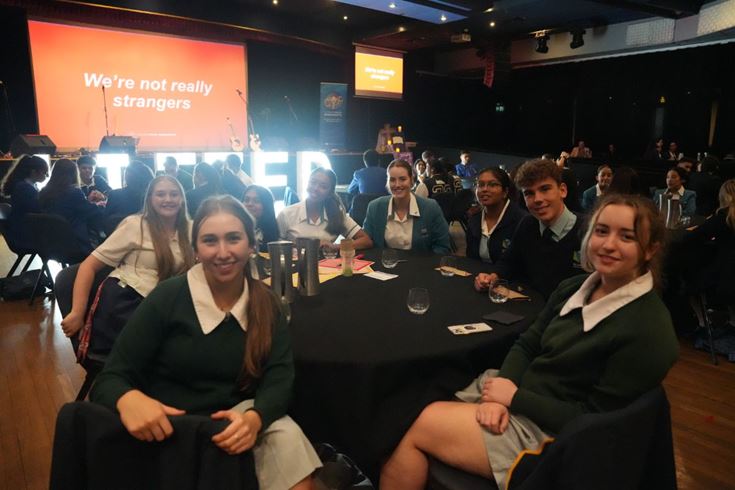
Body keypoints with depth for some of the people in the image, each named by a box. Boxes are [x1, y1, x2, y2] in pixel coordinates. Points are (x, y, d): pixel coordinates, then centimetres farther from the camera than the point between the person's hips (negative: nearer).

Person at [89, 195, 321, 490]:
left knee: (287, 436, -27)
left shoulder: (265, 304, 0)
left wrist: (254, 418, -31)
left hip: (234, 421, 1)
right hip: (170, 429, -1)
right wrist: (129, 400, -35)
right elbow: (110, 379, -10)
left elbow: (280, 377, -9)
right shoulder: (167, 297, -9)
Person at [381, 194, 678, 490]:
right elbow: (526, 346, 5)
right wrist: (500, 393, -14)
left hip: (549, 433, -6)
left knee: (418, 429, -10)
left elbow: (595, 419, -19)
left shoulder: (650, 331, -19)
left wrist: (514, 397, -17)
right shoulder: (574, 288, 3)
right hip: (515, 390, 7)